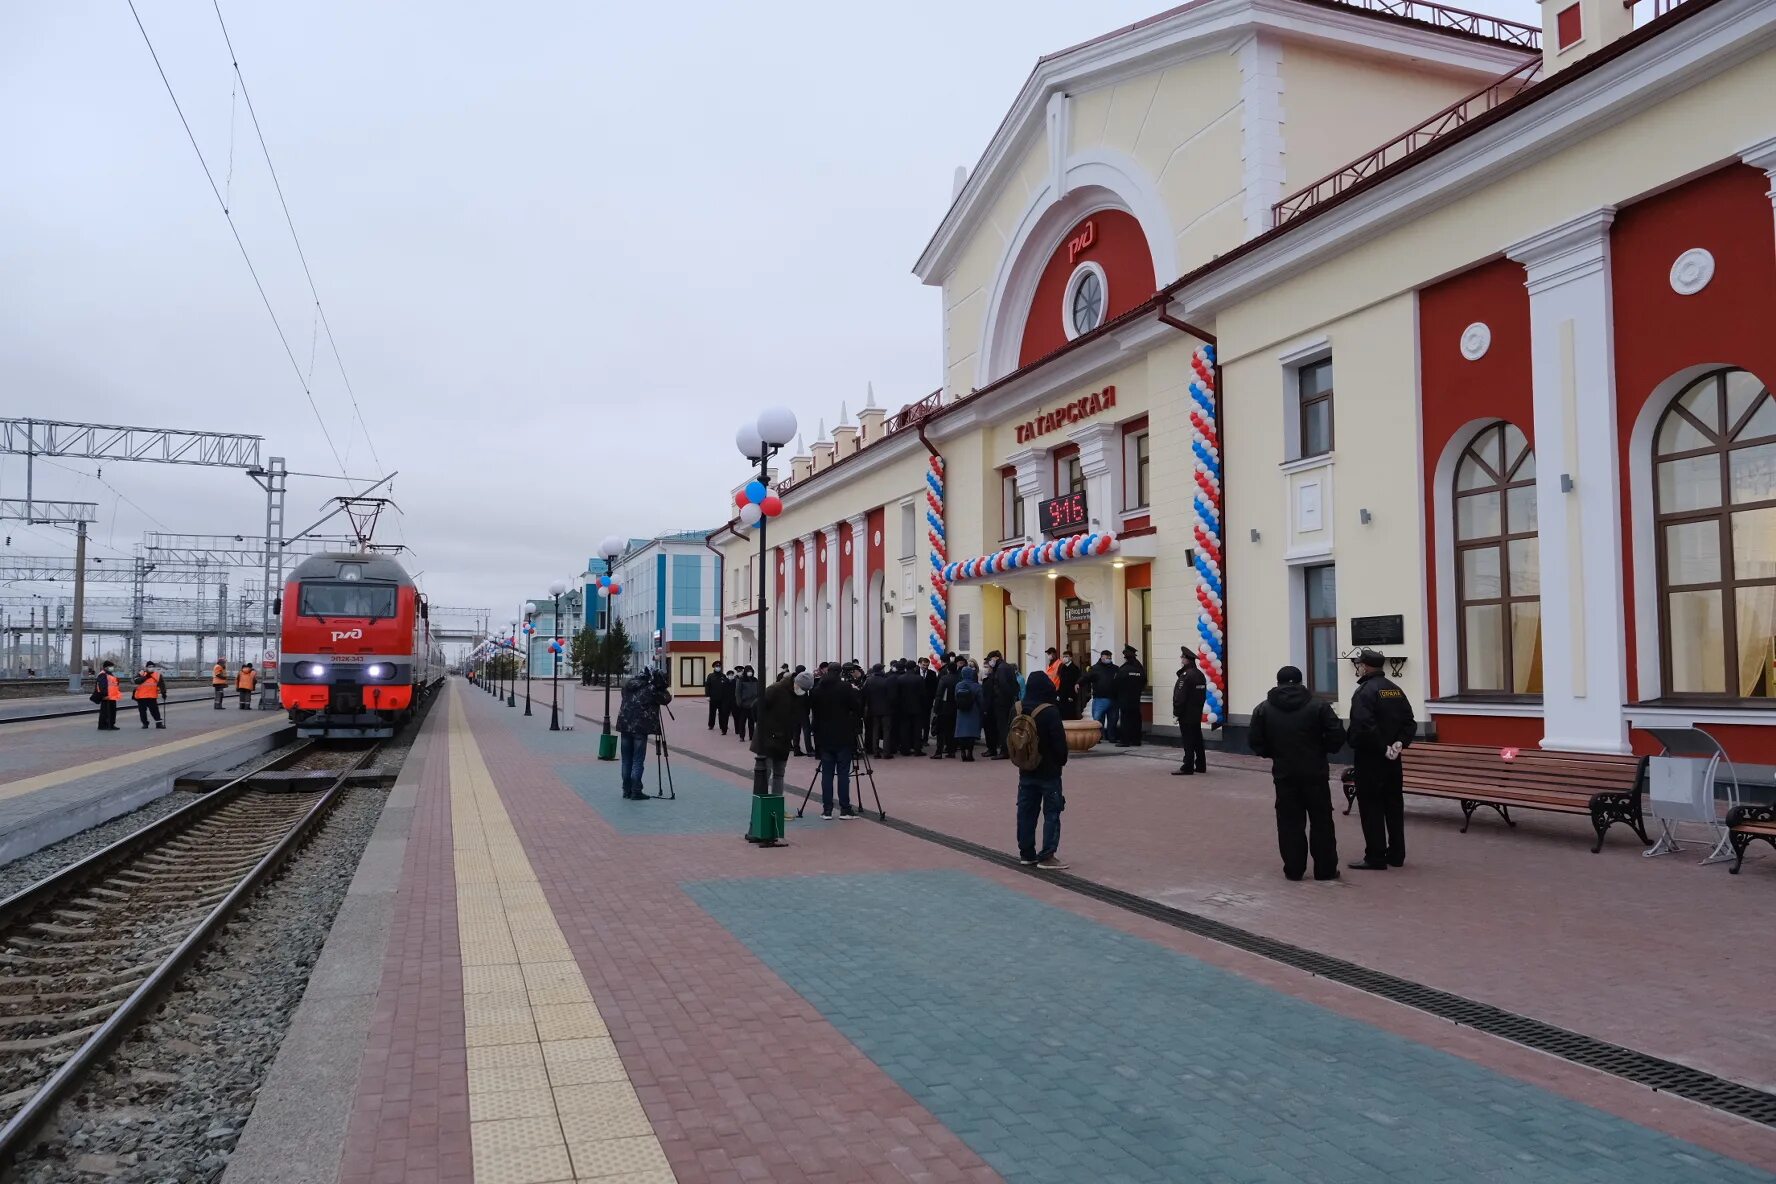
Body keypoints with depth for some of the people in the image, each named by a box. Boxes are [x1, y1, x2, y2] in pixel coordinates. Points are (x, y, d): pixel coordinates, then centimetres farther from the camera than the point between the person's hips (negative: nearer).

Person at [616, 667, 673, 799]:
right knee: (638, 761, -1)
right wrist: (662, 688, 17)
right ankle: (636, 792, -1)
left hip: (625, 725, 6)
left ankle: (627, 790, 18)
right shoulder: (650, 689, -7)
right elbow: (666, 698, 1)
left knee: (627, 760, 13)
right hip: (640, 728, -6)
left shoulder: (627, 686, 10)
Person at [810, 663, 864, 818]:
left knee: (827, 773, 5)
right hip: (843, 737, -3)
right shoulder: (845, 687, -7)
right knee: (843, 773, 0)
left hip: (824, 737, 3)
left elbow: (812, 711, 9)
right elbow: (857, 707, -7)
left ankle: (827, 810, 5)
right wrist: (857, 692, 9)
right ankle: (845, 809, 1)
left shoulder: (817, 689, 5)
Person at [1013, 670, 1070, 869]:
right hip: (1048, 770, -6)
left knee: (1026, 811, 11)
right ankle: (1047, 856, -3)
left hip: (1026, 770, 6)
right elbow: (1059, 740, -16)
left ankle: (1026, 853, 17)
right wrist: (1062, 760, 1)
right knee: (1052, 812, 0)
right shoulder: (1050, 711, -18)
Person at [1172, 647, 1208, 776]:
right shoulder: (1200, 674, 10)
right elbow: (1203, 695, 16)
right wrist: (1199, 708, 20)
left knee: (1188, 742, -5)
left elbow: (1180, 697, -19)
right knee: (1197, 740, 14)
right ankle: (1201, 765, 20)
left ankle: (1187, 767, -3)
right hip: (1197, 714, 9)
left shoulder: (1185, 676, -18)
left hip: (1186, 715, -9)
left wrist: (1176, 713, -13)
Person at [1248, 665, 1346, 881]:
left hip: (1284, 773, 1)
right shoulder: (1318, 705, -4)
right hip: (1314, 773, -1)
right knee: (1321, 820, 9)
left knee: (1290, 822, 7)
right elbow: (1337, 736, -9)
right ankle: (1326, 869, 13)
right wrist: (1322, 751, 7)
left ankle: (1293, 869, 9)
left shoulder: (1263, 709, 0)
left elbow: (1255, 742, -2)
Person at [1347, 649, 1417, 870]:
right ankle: (1396, 854, 21)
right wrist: (1400, 743, -3)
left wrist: (1383, 748, -17)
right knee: (1394, 805, 13)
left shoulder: (1365, 692, -15)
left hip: (1370, 760, -8)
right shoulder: (1395, 690, 11)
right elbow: (1410, 723, 9)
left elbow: (1365, 727, -26)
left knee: (1371, 808, -2)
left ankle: (1375, 858, 0)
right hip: (1393, 760, 8)